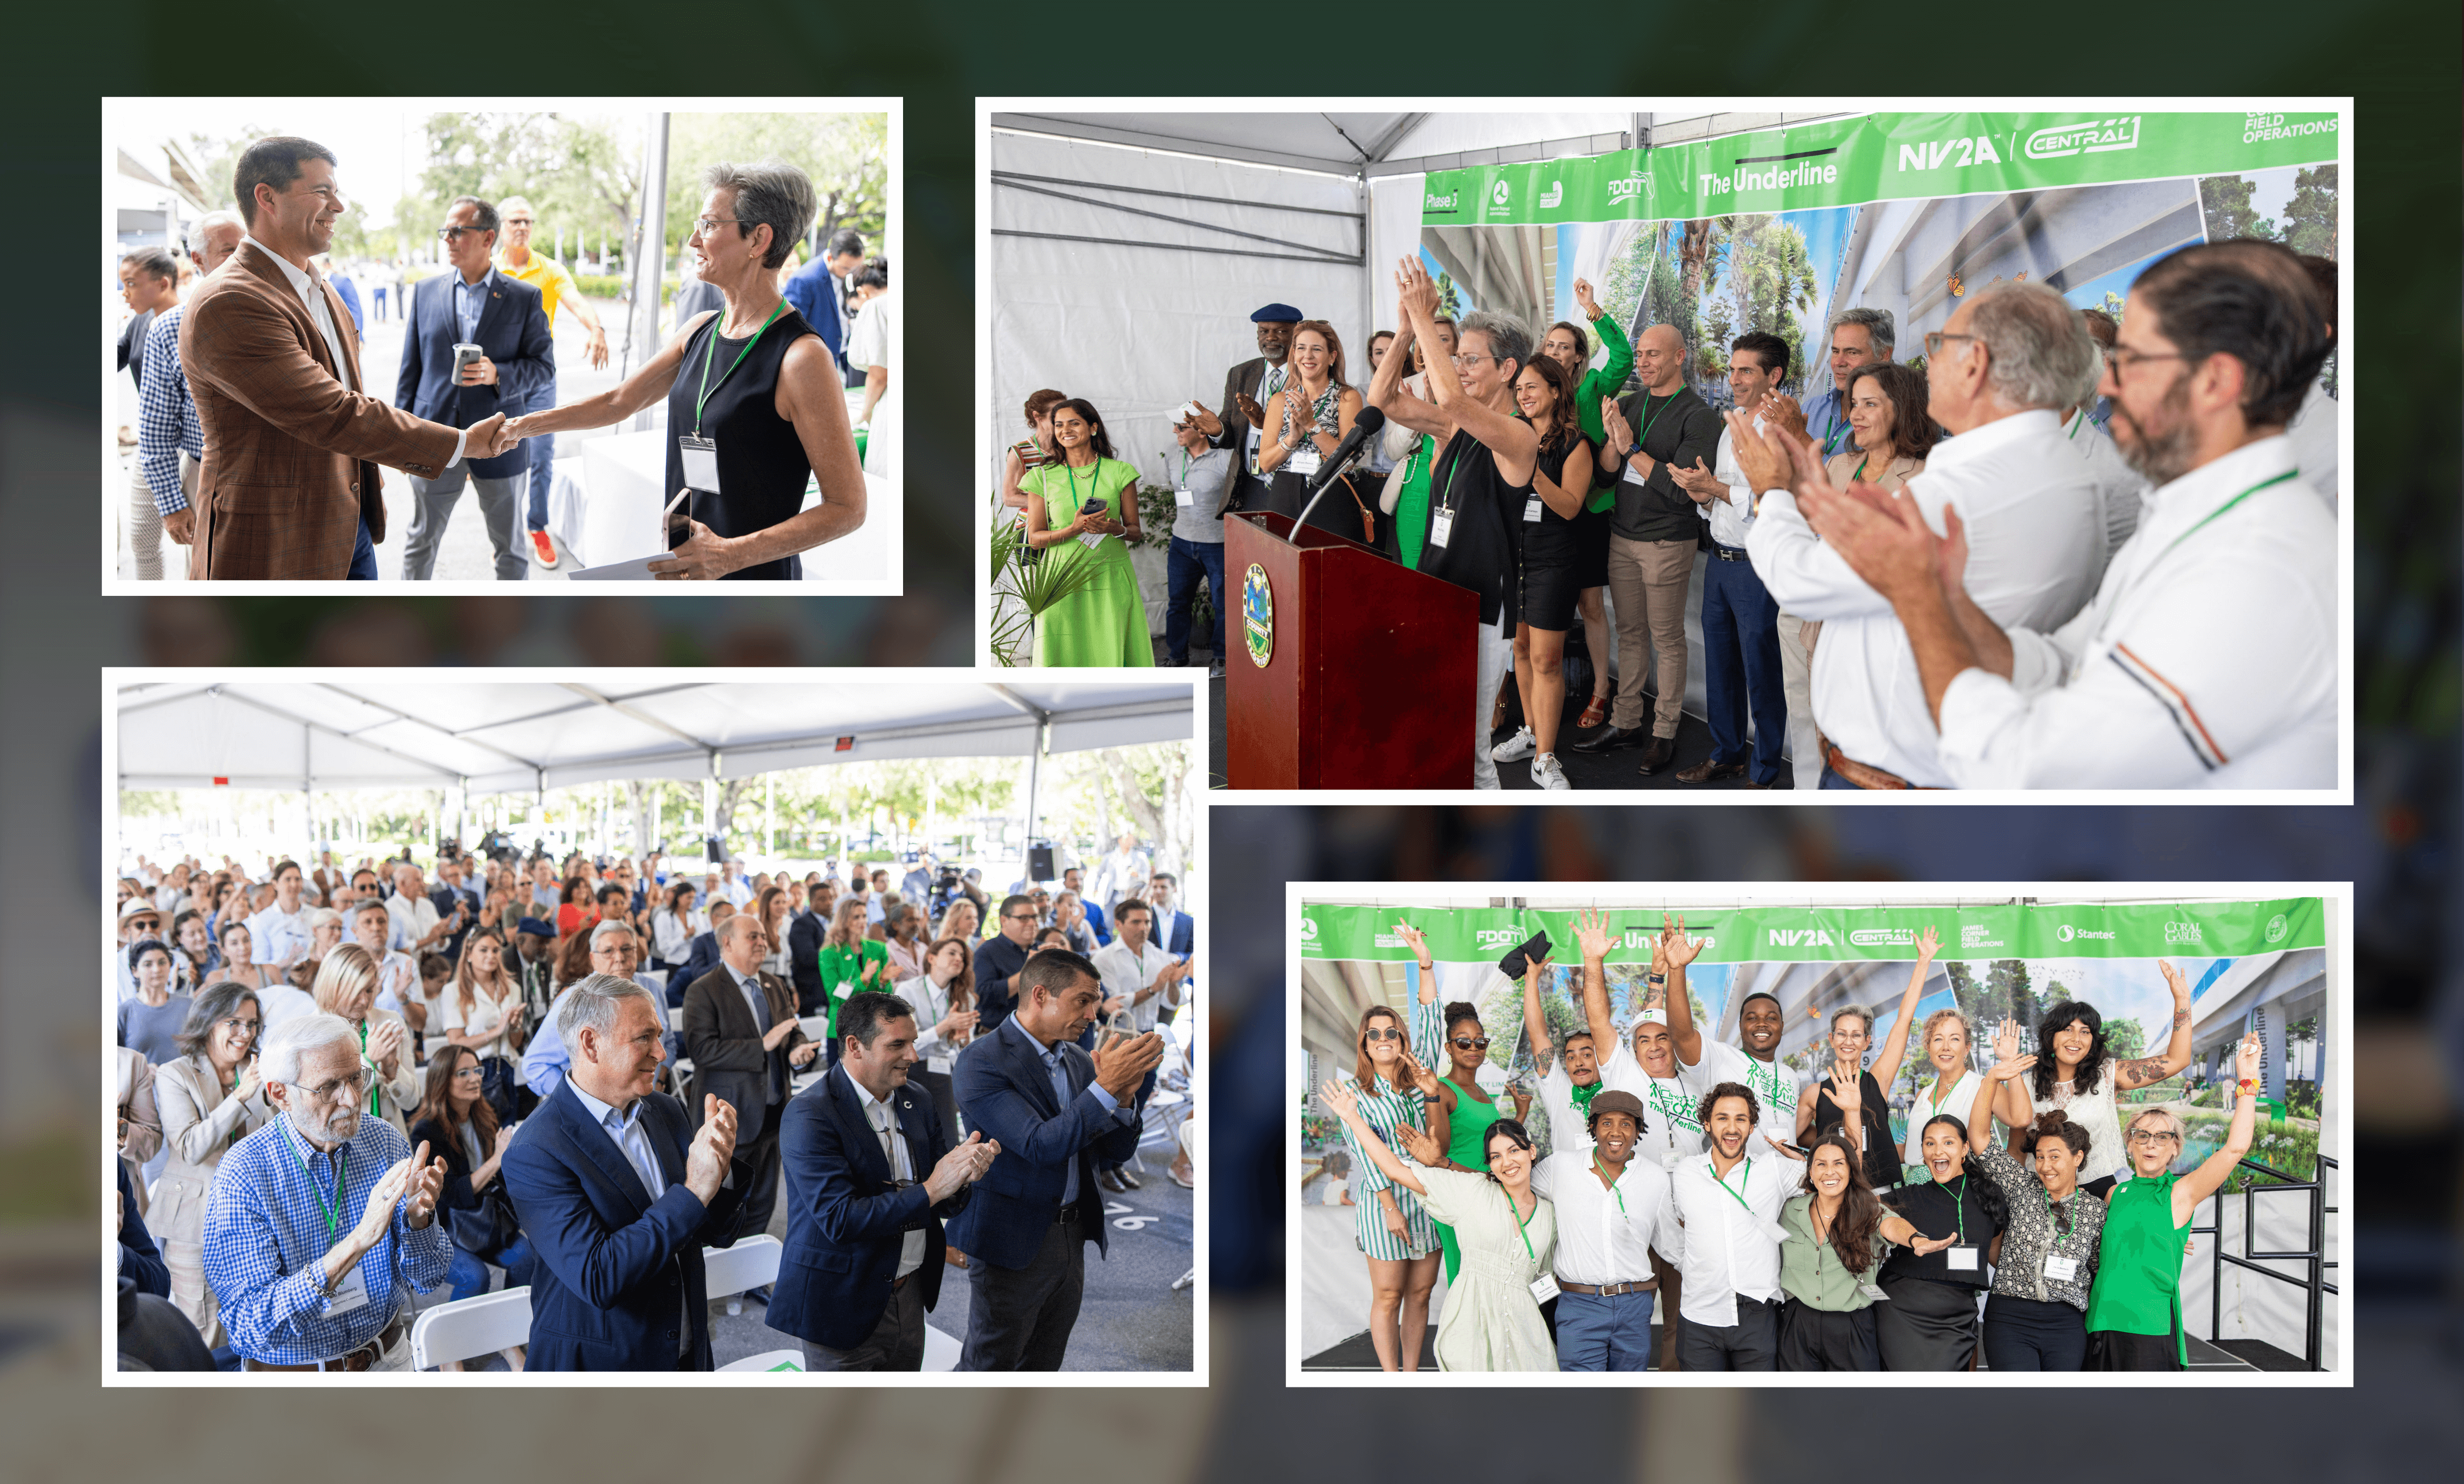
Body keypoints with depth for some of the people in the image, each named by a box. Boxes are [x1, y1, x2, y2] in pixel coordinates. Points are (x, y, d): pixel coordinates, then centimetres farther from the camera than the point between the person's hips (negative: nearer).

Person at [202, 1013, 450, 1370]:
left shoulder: (386, 1142, -2)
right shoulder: (242, 1174, -15)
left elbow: (428, 1277, 1)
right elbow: (250, 1327, -24)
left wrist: (419, 1217, -21)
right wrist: (358, 1241, -32)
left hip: (385, 1358, 2)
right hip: (291, 1371, -2)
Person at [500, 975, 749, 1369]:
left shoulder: (666, 1111, 1)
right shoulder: (534, 1152, -20)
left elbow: (717, 1234, 3)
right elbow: (596, 1279, -27)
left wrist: (720, 1164, -17)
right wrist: (693, 1192, -28)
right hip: (593, 1365, -6)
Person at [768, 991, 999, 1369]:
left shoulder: (918, 1101, 5)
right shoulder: (808, 1117, -18)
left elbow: (949, 1204, 5)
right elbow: (840, 1220, -26)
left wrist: (964, 1176, -19)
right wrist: (929, 1191, -26)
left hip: (910, 1295, 7)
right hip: (845, 1307, -7)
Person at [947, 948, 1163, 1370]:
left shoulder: (1078, 1061, 7)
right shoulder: (982, 1060, -17)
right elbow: (1041, 1146, -26)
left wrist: (1122, 1096, -11)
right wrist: (1107, 1086, -29)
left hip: (1071, 1239, 7)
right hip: (1015, 1244, -7)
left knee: (1043, 1366, 17)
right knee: (988, 1366, 5)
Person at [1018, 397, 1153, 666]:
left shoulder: (1119, 473, 6)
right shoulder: (1044, 477, 4)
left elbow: (1136, 532, 9)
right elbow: (1034, 538, 3)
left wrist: (1115, 529, -14)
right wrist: (1074, 529, -14)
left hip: (1111, 580, 0)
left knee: (1113, 652, -2)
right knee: (1067, 656, -4)